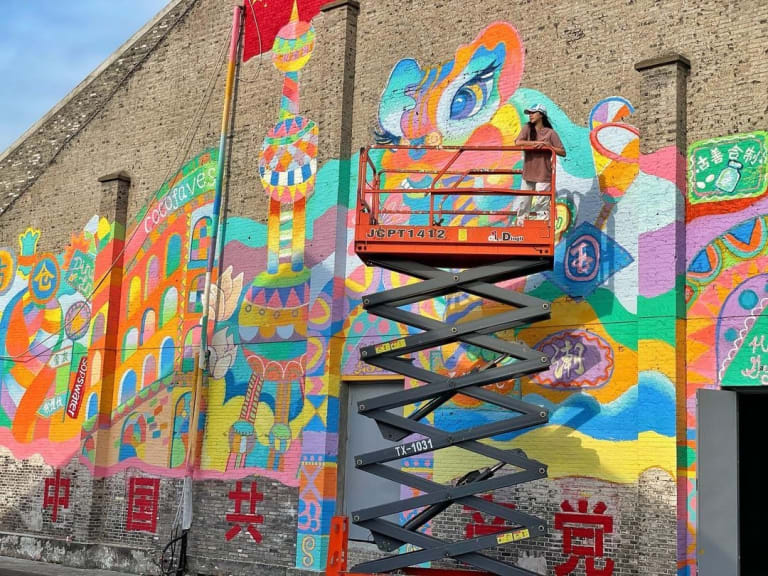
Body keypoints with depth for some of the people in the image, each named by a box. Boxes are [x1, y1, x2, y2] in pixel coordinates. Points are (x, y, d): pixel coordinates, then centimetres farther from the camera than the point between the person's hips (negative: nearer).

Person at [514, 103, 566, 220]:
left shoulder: (550, 133, -2)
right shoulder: (527, 128, 5)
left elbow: (563, 152, -3)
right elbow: (518, 142, -15)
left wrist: (548, 145, -16)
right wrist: (538, 142, -17)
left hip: (544, 175, -3)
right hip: (528, 173, 3)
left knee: (542, 204, -4)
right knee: (524, 203, 11)